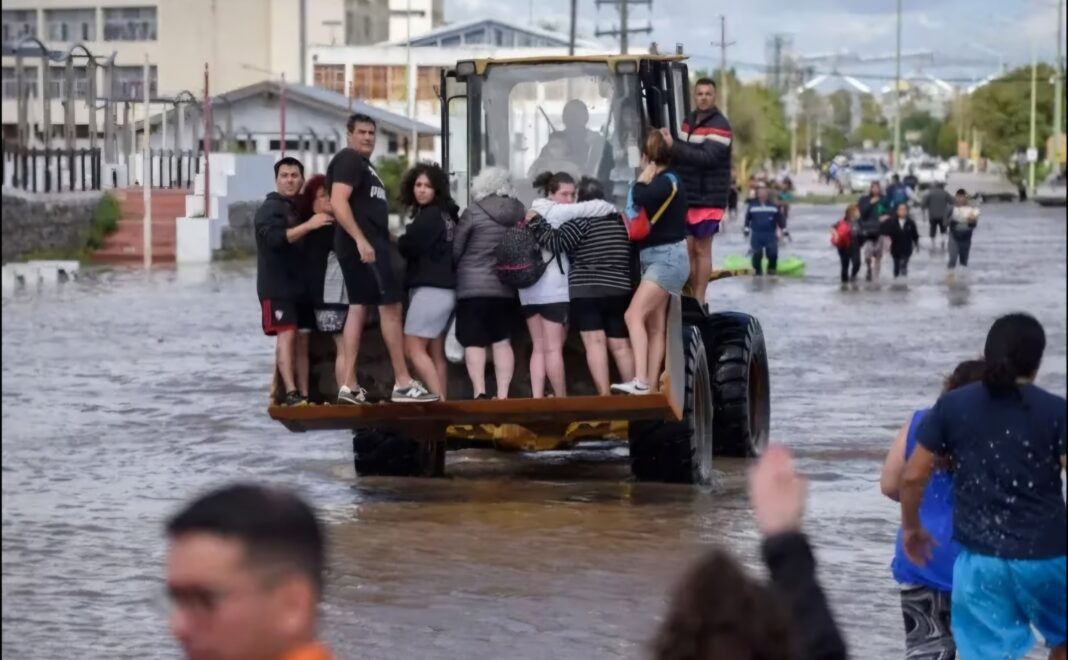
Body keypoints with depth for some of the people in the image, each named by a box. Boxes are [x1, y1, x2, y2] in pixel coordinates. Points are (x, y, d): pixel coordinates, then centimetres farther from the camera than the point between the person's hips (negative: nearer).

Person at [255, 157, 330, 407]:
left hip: (301, 286, 8)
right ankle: (291, 394, -24)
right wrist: (308, 225, -29)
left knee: (302, 340, 4)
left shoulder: (301, 209, 19)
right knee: (286, 335, -17)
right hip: (277, 286, -8)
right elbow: (275, 238, -23)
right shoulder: (270, 209, -4)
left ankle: (304, 395, 3)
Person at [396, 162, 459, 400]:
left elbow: (407, 247, -11)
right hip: (444, 288, 9)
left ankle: (438, 399, -20)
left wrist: (398, 240, 9)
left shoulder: (429, 216, -11)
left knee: (413, 347, -10)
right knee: (436, 353, 7)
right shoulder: (446, 214, 15)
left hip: (430, 288, -9)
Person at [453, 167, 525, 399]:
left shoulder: (473, 213, -8)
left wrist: (459, 274, 16)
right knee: (502, 341, 8)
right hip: (507, 288, 4)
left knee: (474, 343, -2)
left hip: (473, 287, -4)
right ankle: (502, 395, 2)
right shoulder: (519, 213, 3)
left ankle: (480, 393, -14)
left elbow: (455, 251, -2)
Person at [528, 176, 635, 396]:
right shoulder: (619, 220, 15)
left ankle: (605, 394, -20)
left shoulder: (581, 221, -5)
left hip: (586, 290, -6)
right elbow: (631, 255, 23)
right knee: (621, 345, 9)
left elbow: (556, 242, -11)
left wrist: (535, 222, -3)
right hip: (619, 290, 6)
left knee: (595, 342, -10)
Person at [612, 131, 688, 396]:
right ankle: (652, 388, 9)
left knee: (634, 315, -21)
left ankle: (641, 382, -30)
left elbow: (641, 199, -30)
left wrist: (643, 180, -15)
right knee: (655, 327, 9)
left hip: (668, 258, -11)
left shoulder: (666, 182, -15)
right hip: (655, 259, 11)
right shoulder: (661, 181, 13)